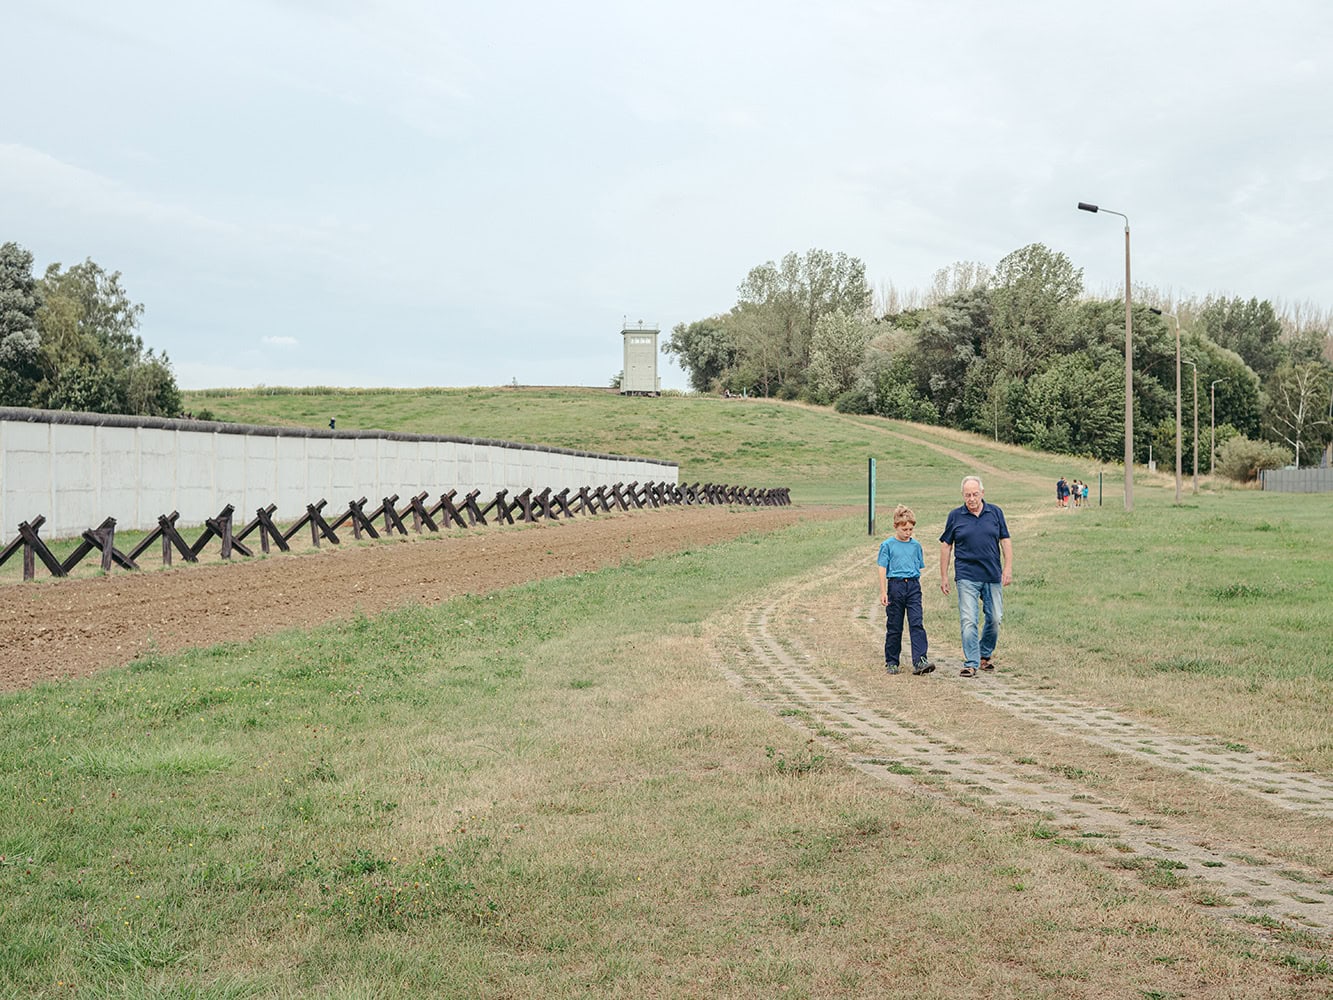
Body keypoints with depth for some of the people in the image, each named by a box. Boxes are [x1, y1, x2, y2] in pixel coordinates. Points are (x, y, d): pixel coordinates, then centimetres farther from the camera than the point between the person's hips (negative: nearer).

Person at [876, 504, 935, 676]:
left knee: (917, 623, -9)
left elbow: (919, 568, 17)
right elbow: (882, 569, -2)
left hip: (913, 586, 2)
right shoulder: (887, 545, -1)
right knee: (894, 627, 6)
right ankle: (891, 662, 16)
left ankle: (920, 661, -14)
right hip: (895, 586, -2)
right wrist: (883, 592, -6)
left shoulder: (916, 545, 9)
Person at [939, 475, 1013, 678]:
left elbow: (1005, 541, 9)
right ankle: (971, 663, -7)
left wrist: (1008, 568, -1)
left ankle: (985, 655, 27)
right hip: (967, 576, -2)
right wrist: (944, 576, 4)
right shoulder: (955, 516, 2)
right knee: (968, 621, -9)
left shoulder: (995, 513, 7)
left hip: (993, 576, 2)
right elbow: (946, 546, 7)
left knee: (995, 619, 7)